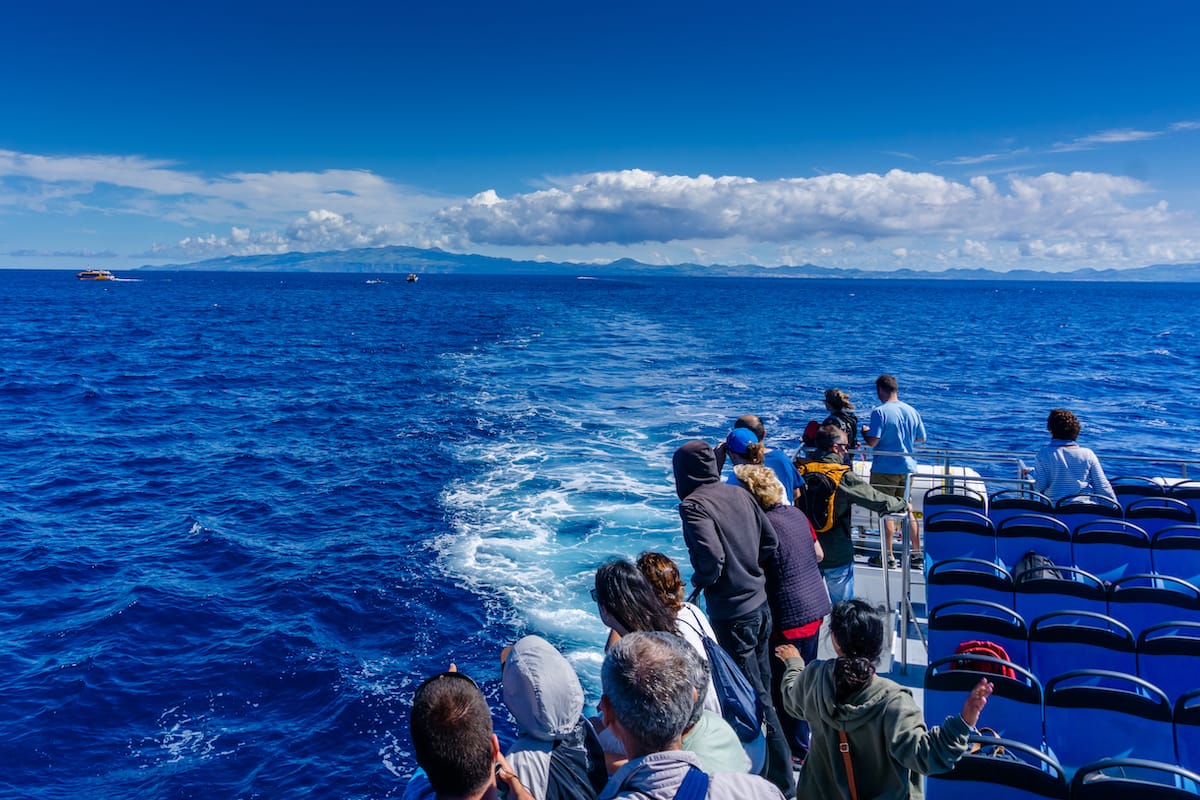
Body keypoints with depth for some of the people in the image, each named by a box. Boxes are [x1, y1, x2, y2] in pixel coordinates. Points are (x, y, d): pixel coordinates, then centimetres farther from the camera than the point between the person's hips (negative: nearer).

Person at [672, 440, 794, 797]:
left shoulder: (693, 505, -16)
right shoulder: (739, 493, 4)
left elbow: (711, 558, -26)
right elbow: (770, 542, 7)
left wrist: (699, 580, -6)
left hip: (732, 614, -8)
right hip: (760, 603, 8)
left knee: (755, 698, 4)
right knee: (760, 689, 20)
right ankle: (769, 767, 35)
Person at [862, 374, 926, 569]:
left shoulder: (880, 411, -15)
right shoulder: (911, 411, 4)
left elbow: (872, 442, -19)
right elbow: (921, 438, 11)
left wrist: (864, 431, 1)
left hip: (885, 469, -6)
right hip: (908, 467, 6)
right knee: (907, 510, 16)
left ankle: (887, 556, 8)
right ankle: (917, 554, 20)